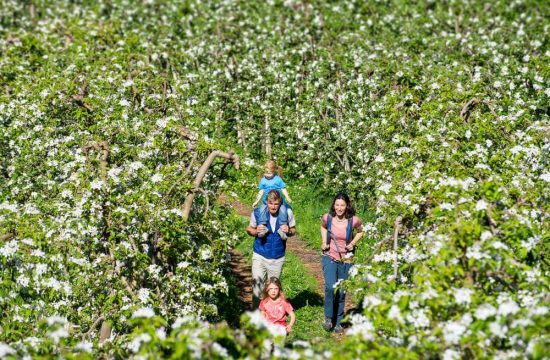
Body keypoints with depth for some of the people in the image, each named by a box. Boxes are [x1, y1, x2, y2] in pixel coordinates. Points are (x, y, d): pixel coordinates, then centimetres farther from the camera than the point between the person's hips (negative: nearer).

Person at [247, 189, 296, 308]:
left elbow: (293, 230, 4)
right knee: (256, 286, -7)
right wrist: (256, 231, -20)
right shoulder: (257, 213, -12)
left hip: (277, 258, 1)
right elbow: (249, 229, 2)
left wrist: (288, 231, -19)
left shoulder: (287, 213, -11)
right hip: (260, 256, -1)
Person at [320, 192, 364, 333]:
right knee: (331, 287, -21)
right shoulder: (327, 218, -10)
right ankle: (328, 318, -3)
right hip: (329, 257, -1)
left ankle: (338, 322, 26)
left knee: (341, 292, 10)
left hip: (345, 260, 1)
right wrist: (324, 242, 1)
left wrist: (353, 243, -7)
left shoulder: (353, 220, -13)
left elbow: (360, 232, 9)